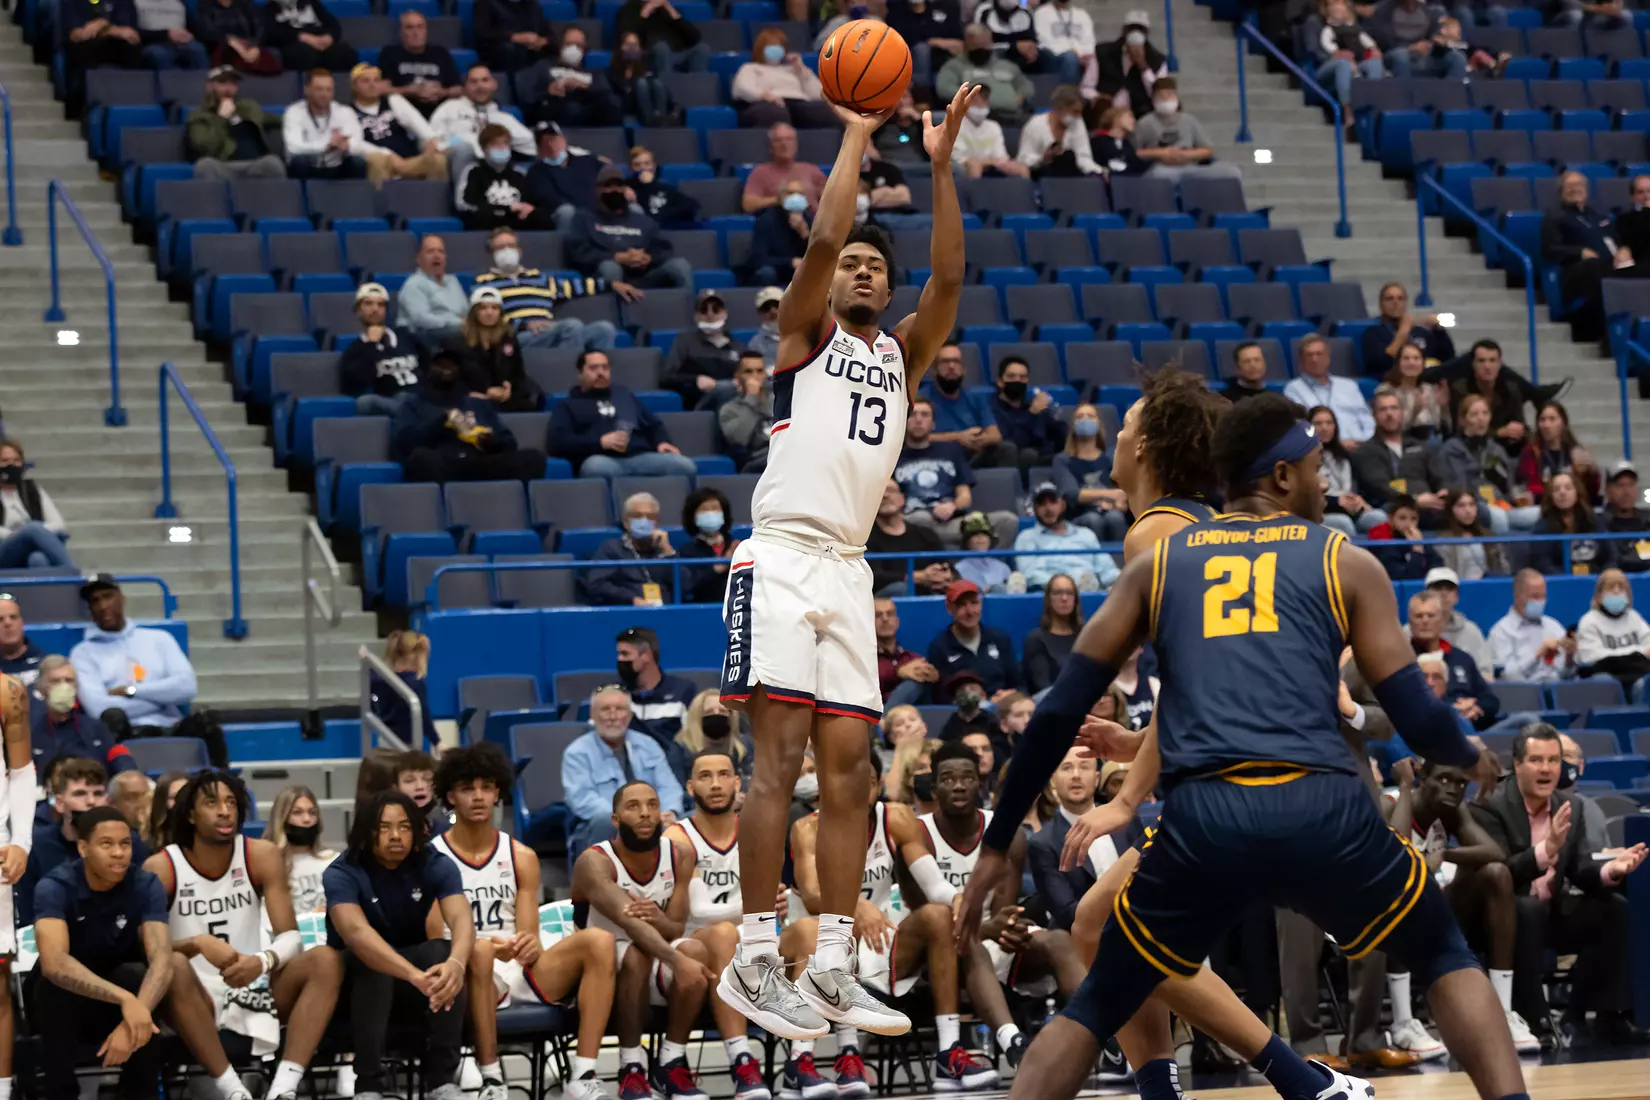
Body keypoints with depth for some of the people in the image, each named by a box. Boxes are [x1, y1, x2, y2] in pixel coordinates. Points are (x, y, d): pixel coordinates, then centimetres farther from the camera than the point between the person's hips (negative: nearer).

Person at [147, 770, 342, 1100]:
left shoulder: (262, 856, 0)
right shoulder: (160, 868, -6)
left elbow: (291, 937, -5)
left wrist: (263, 961, -28)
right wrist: (198, 944, -32)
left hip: (253, 990, 3)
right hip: (197, 999, -3)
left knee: (326, 960, -23)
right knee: (172, 968, -36)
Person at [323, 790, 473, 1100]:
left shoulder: (435, 865, -13)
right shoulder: (342, 874, -21)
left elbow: (461, 918, -29)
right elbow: (356, 932, -40)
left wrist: (456, 963, -54)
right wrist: (414, 975, -57)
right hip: (352, 979, -3)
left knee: (443, 952, -29)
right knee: (373, 963, -35)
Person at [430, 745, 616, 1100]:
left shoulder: (521, 857, 14)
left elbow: (529, 938, 8)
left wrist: (530, 947, -18)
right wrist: (492, 948, -25)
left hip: (520, 972, 5)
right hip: (472, 976, -5)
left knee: (598, 941, -20)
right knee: (479, 951, -40)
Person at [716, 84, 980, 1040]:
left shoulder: (901, 357, 19)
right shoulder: (805, 335, 7)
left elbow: (951, 278, 5)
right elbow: (823, 236, -8)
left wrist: (940, 164, -1)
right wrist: (860, 132, -3)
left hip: (850, 573, 6)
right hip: (782, 560, -6)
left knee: (848, 767, 2)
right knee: (782, 757, -12)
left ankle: (834, 967, 4)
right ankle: (755, 962, -12)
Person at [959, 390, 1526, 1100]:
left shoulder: (1156, 562, 20)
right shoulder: (1347, 563, 15)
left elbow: (1060, 713, 15)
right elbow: (1417, 717, 10)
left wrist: (998, 844, 22)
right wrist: (1471, 759, 34)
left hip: (1200, 820, 1)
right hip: (1323, 811, -1)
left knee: (1095, 1007, 21)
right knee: (1447, 959, 25)